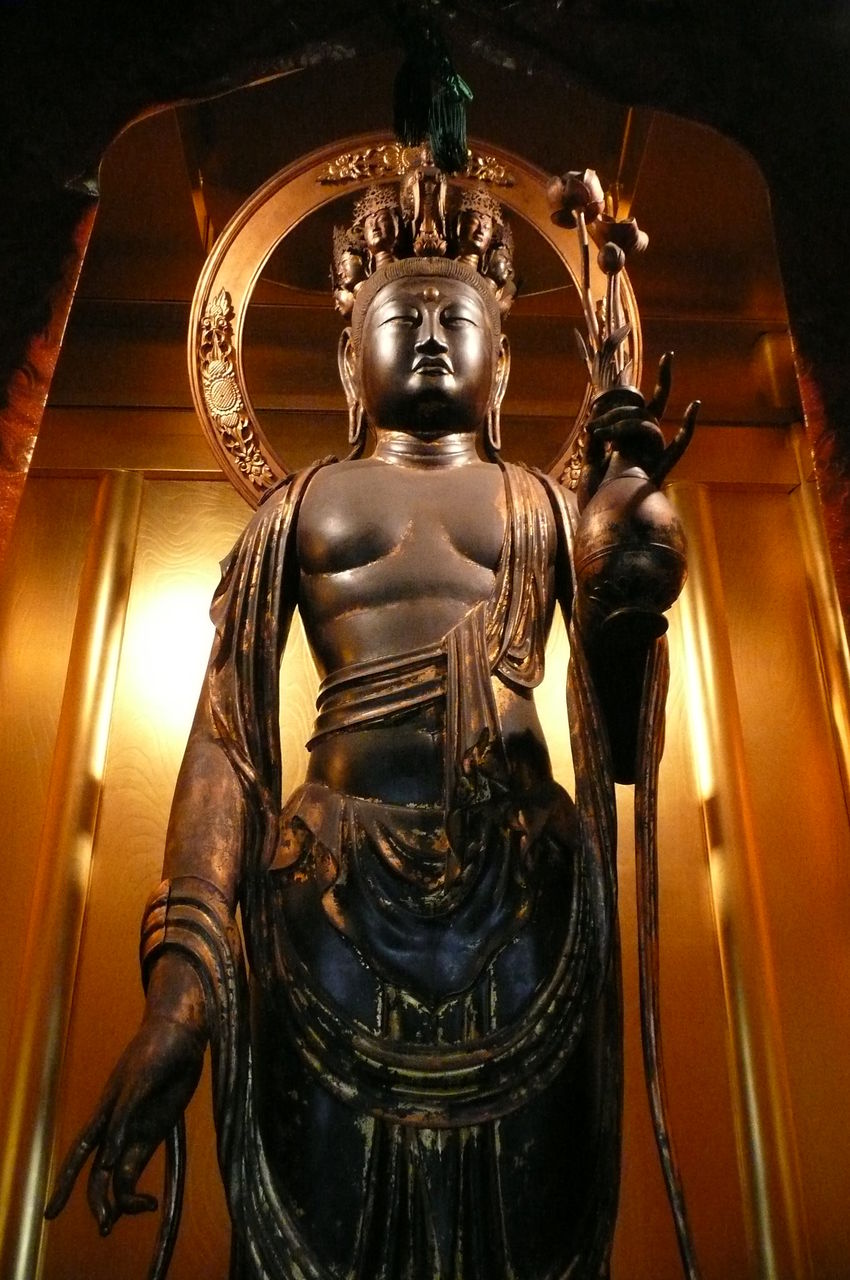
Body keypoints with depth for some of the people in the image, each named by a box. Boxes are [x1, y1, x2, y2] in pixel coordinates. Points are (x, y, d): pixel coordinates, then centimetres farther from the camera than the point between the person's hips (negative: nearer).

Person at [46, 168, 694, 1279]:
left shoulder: (552, 508, 16)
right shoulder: (299, 507, 15)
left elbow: (621, 746, 8)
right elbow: (226, 730, 3)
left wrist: (630, 589, -11)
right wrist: (183, 963, -9)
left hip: (526, 899, 1)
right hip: (333, 894, 0)